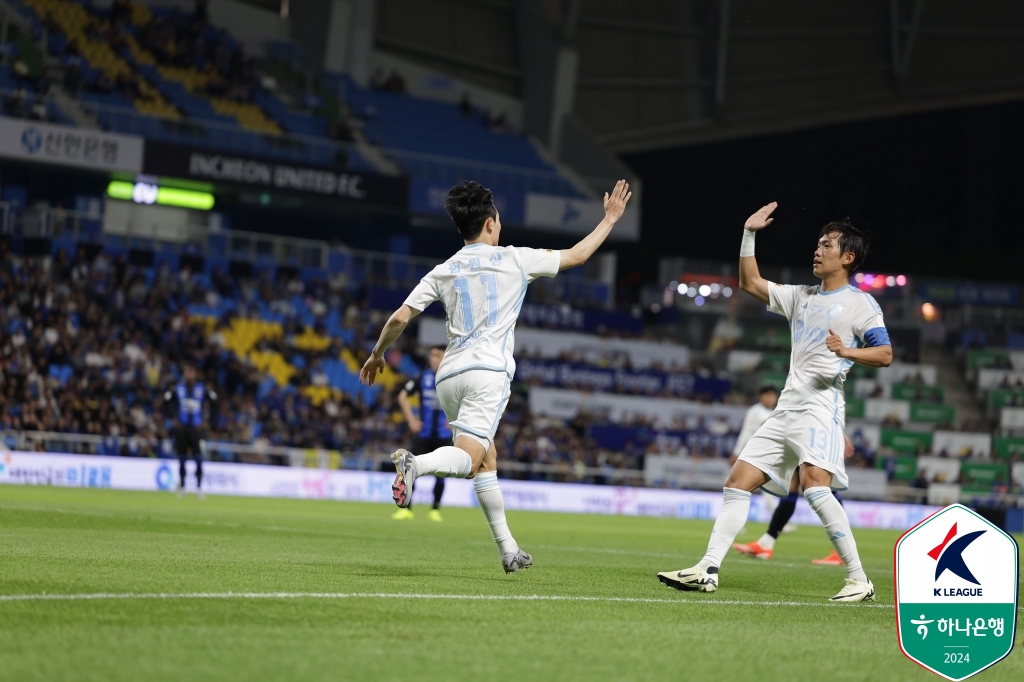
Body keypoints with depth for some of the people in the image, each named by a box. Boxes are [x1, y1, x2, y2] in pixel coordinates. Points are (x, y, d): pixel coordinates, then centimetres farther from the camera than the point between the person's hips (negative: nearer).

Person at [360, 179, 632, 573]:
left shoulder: (442, 273, 13)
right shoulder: (515, 259, 5)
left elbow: (399, 318, 8)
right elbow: (576, 256, 16)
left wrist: (377, 355, 24)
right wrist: (610, 218, 29)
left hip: (449, 375, 5)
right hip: (488, 370, -5)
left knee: (487, 459, 16)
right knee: (468, 459, -16)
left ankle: (508, 550, 15)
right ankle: (415, 464, -48)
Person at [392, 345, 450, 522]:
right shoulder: (422, 378, -1)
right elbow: (403, 396, 9)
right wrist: (411, 419, 0)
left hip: (443, 434, -1)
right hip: (424, 433, 1)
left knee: (440, 472, 2)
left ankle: (435, 510, 13)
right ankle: (406, 508, -1)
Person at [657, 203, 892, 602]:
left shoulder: (860, 303, 0)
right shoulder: (801, 297, 21)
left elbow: (884, 355, -8)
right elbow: (751, 284, 29)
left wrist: (848, 352, -26)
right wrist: (749, 235, 21)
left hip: (821, 407, -8)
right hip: (786, 409, 8)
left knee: (815, 485, -26)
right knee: (737, 482, 2)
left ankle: (859, 580, -20)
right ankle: (709, 570, 3)